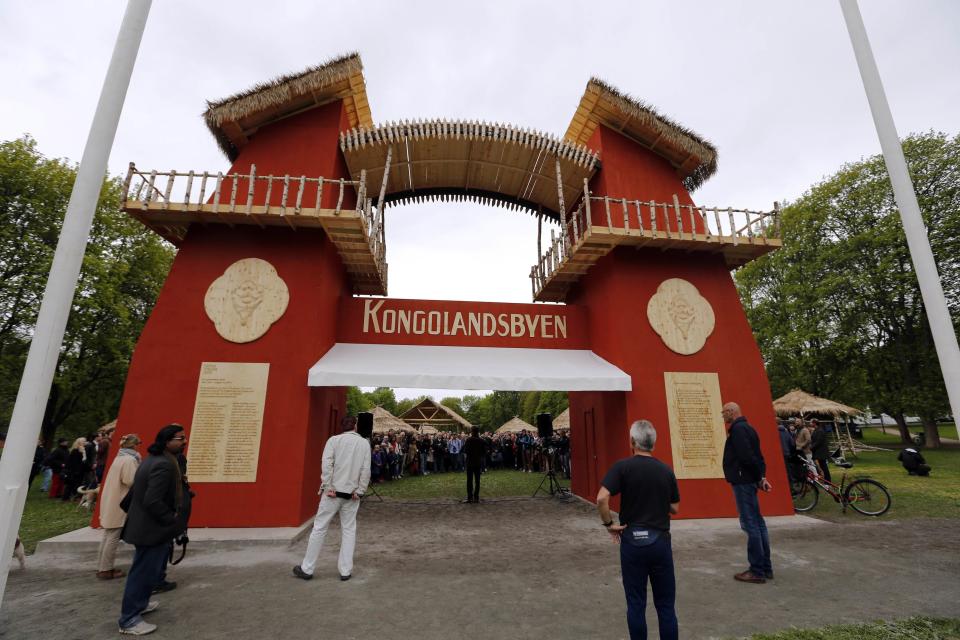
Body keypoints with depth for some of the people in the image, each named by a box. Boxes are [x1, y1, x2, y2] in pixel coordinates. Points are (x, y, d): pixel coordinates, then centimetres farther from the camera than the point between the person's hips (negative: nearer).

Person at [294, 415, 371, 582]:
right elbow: (366, 470, -5)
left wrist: (328, 487, -9)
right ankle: (346, 570, 14)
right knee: (349, 530, 11)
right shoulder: (364, 443, 1)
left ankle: (307, 569, 18)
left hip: (334, 492, -1)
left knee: (319, 528, 9)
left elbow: (327, 465, -13)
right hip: (352, 494, 1)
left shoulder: (334, 440, -2)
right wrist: (359, 491, -1)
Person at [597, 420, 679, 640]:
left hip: (633, 540, -2)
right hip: (661, 540, 3)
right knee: (666, 604, 15)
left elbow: (602, 499, -21)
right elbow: (675, 508, 10)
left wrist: (609, 524, -7)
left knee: (636, 603, 11)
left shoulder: (623, 466, -11)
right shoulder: (666, 470, 1)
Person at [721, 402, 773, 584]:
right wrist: (761, 476, 6)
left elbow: (747, 457, -23)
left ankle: (757, 571, 2)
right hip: (749, 480, 10)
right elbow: (757, 456, 15)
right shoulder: (746, 427, 16)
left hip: (743, 481, -10)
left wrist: (759, 477, -11)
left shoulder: (738, 429, -15)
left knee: (750, 525, -4)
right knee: (758, 523, 15)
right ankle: (766, 568, 24)